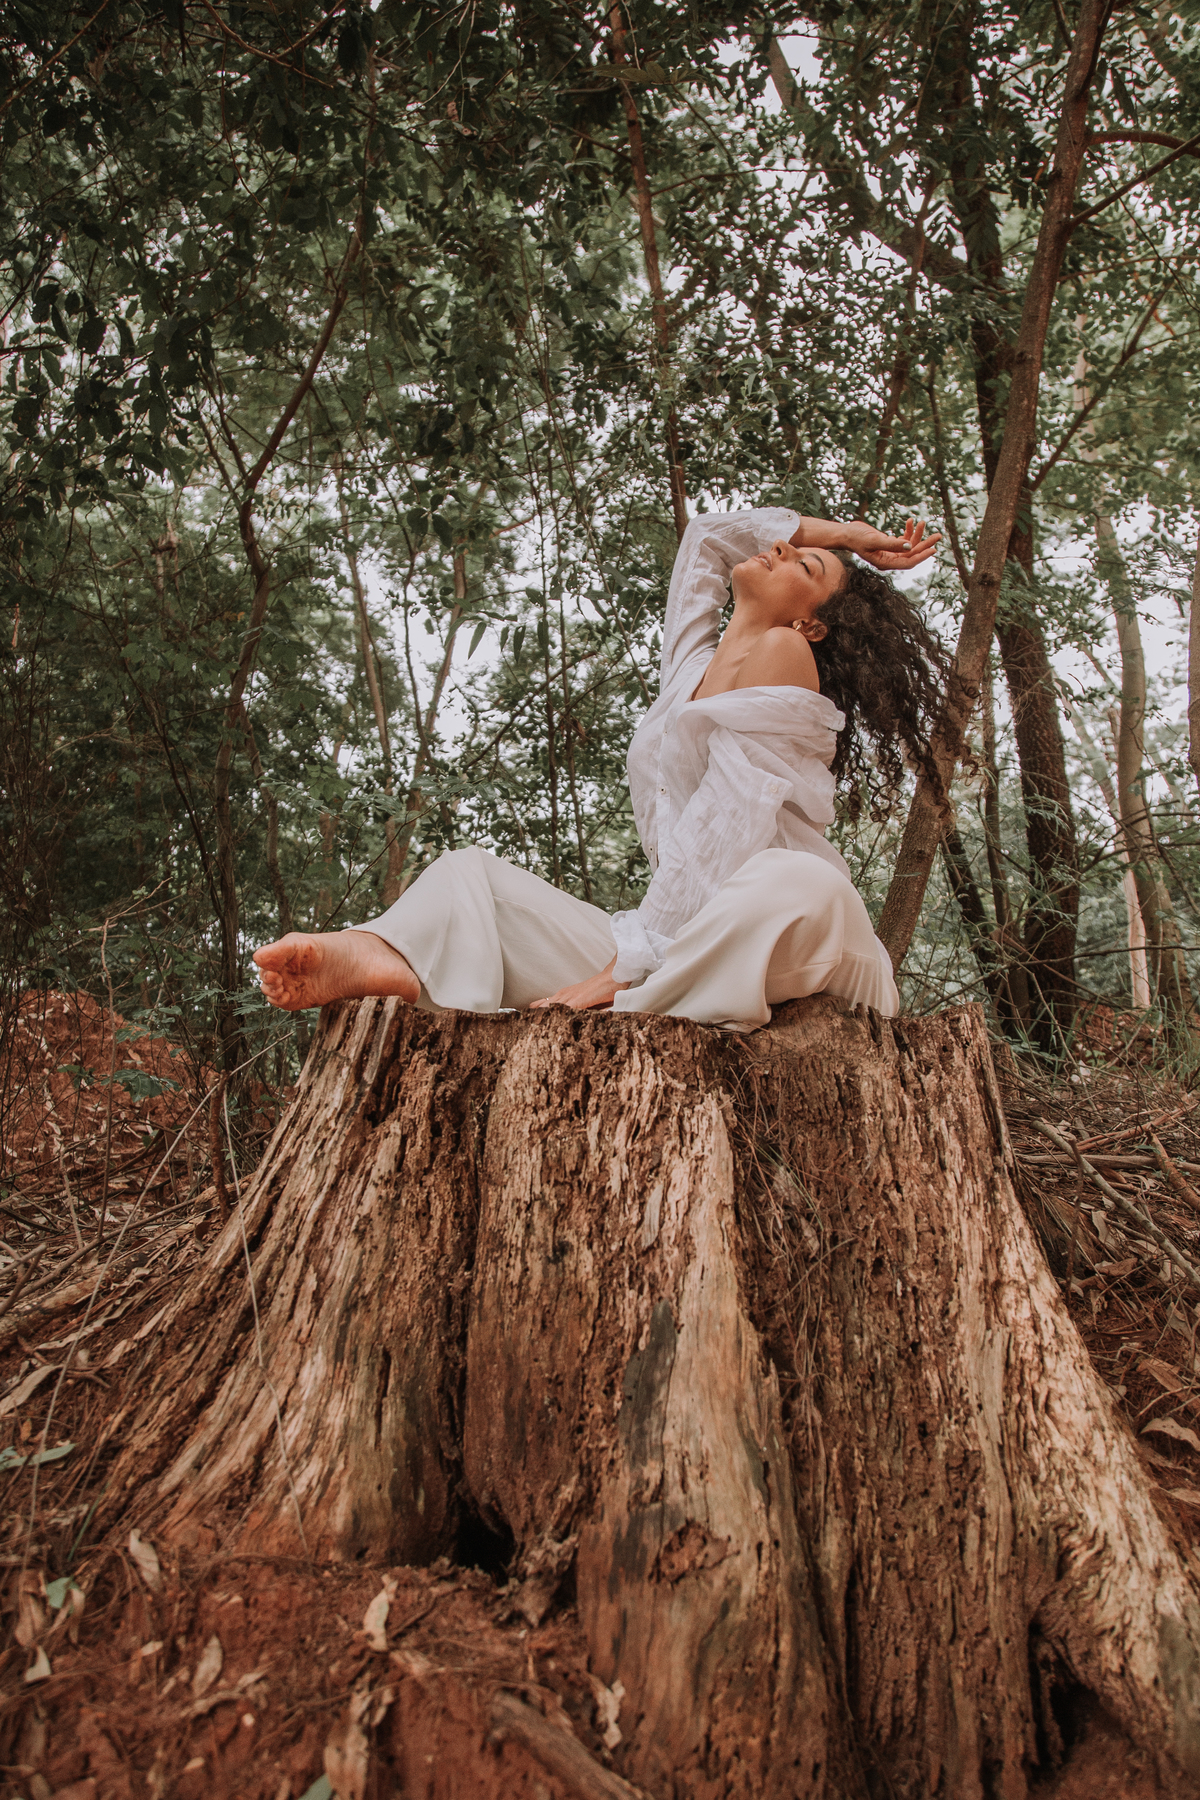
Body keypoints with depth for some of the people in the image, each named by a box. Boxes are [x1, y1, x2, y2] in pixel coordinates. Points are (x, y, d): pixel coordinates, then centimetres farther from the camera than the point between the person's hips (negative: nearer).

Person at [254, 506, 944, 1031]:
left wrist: (620, 971, -19)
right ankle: (384, 959, -30)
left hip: (762, 943, -6)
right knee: (469, 870, 1)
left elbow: (724, 836, -13)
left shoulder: (782, 653, -2)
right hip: (671, 940, 7)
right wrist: (844, 532, 31)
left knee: (795, 883, -41)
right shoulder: (693, 660, 20)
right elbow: (709, 534, 37)